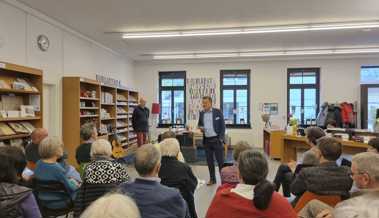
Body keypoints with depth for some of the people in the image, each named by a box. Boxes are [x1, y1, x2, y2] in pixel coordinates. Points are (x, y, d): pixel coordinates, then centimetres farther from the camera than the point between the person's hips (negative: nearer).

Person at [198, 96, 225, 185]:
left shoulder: (218, 112, -5)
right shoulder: (201, 113, 7)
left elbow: (222, 126, -4)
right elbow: (199, 124, 19)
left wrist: (221, 139, -10)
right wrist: (200, 128, -5)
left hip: (216, 140, -4)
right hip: (207, 141, 4)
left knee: (220, 160, 0)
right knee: (209, 161, 11)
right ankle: (212, 179, 24)